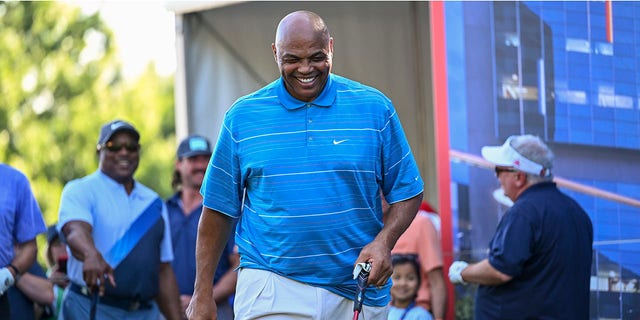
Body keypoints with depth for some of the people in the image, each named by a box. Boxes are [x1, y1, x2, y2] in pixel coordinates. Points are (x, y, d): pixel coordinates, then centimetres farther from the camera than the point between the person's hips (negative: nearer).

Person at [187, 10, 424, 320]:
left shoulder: (374, 107, 3)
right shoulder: (242, 116, 4)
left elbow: (408, 192, 8)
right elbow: (219, 207, 7)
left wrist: (383, 242, -11)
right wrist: (202, 293, 6)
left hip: (357, 290, 1)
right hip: (270, 288, -1)